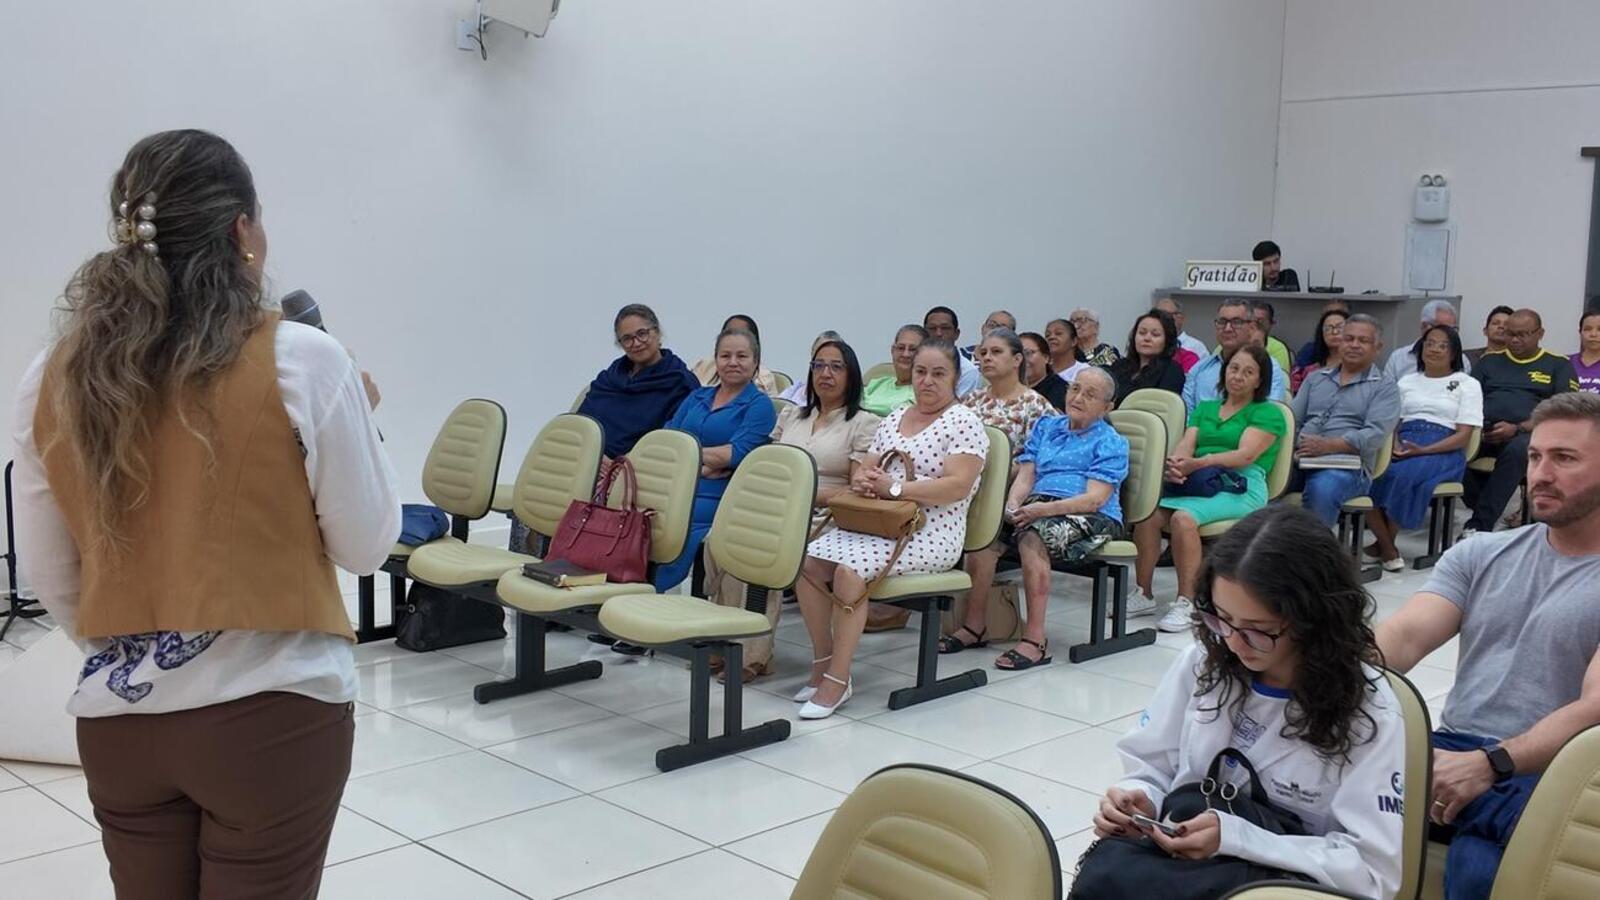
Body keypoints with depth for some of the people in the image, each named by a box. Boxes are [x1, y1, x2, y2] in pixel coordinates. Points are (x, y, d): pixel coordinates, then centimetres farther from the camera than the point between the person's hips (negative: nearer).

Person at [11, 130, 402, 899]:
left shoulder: (54, 378, -1)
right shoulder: (301, 361, -13)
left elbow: (50, 579, 7)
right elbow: (365, 545, -5)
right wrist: (357, 420, 9)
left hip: (117, 720, 4)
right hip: (271, 714, -4)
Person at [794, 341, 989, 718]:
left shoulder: (964, 423, -4)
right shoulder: (895, 418, 18)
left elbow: (957, 486, -16)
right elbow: (866, 470, 18)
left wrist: (894, 487, -21)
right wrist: (862, 480, -8)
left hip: (929, 535, -7)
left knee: (849, 568, -31)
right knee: (808, 561, -18)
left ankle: (838, 680, -21)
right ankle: (823, 663, -6)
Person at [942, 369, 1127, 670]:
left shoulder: (1111, 443, 5)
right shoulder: (1046, 426, 22)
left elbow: (1095, 498, -10)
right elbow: (1025, 475, 12)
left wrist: (1044, 509, -24)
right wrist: (1013, 504, -11)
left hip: (1091, 518, -5)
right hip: (1037, 507, 5)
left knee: (1032, 536, -35)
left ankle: (1036, 639, -35)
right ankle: (974, 627, -15)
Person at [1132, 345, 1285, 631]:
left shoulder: (1268, 413, 10)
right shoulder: (1204, 408, 27)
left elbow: (1246, 455, -7)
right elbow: (1186, 444, 10)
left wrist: (1197, 463, -23)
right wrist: (1175, 466, -16)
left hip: (1240, 487, -4)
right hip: (1195, 481, 5)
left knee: (1183, 517, -34)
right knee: (1147, 513, -26)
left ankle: (1185, 604, -30)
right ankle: (1143, 595, -18)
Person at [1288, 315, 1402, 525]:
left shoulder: (1384, 387, 11)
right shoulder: (1315, 378, 26)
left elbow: (1375, 434, -5)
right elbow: (1293, 420, 19)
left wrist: (1329, 445, -19)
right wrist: (1295, 444, -6)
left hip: (1347, 466, -3)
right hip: (1301, 460, 3)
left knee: (1322, 489, -38)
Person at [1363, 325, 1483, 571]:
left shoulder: (1468, 384, 12)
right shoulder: (1407, 382, 25)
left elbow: (1463, 435, 1)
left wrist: (1423, 450, -14)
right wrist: (1395, 445, -9)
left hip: (1443, 451, -4)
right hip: (1403, 446, 4)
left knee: (1403, 476, -36)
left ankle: (1383, 543, -19)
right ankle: (1388, 549, -22)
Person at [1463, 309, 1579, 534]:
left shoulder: (1558, 365, 13)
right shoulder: (1489, 361, 24)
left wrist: (1517, 429, -13)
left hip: (1527, 434, -3)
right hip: (1482, 431, 3)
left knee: (1517, 449, -40)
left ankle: (1479, 525, -38)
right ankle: (1490, 512, -14)